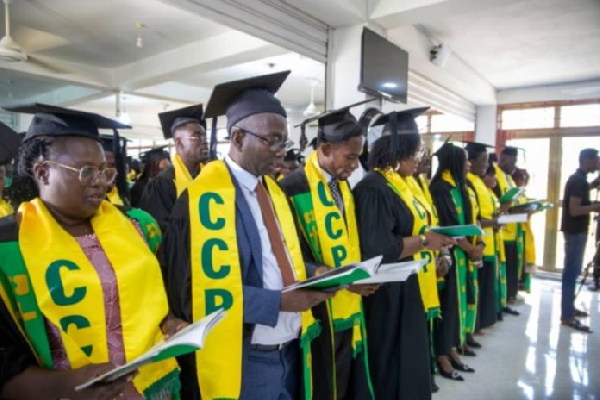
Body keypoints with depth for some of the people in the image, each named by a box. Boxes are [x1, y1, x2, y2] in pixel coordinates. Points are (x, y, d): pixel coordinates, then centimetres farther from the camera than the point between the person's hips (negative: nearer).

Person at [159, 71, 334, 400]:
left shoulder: (272, 189, 7)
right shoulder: (204, 198, -18)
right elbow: (203, 291, -21)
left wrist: (317, 273, -4)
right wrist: (278, 301, -23)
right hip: (244, 360, -7)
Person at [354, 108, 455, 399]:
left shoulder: (396, 183, 10)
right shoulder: (374, 188, -20)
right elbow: (379, 247, -28)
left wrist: (431, 237, 3)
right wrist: (424, 241, -16)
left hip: (409, 290, 10)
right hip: (389, 294, -9)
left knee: (410, 363, 19)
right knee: (392, 367, 6)